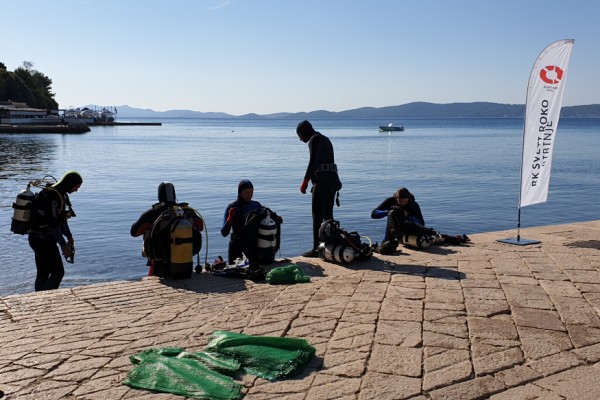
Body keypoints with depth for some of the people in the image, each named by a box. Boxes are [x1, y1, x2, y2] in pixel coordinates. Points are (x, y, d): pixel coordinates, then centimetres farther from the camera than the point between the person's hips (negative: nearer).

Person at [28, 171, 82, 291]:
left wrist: (69, 236, 14)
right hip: (44, 240, -10)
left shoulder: (61, 194, 9)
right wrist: (63, 245, -20)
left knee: (43, 273, 14)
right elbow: (53, 224, -24)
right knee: (58, 272, -4)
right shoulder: (54, 196, -22)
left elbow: (61, 218, 17)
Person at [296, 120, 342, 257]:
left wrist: (305, 181, -17)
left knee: (317, 216, -5)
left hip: (322, 181, -9)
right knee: (328, 215, 14)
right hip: (332, 180, 9)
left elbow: (313, 162, -18)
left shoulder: (314, 139, -6)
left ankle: (316, 249, -5)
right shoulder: (325, 139, 23)